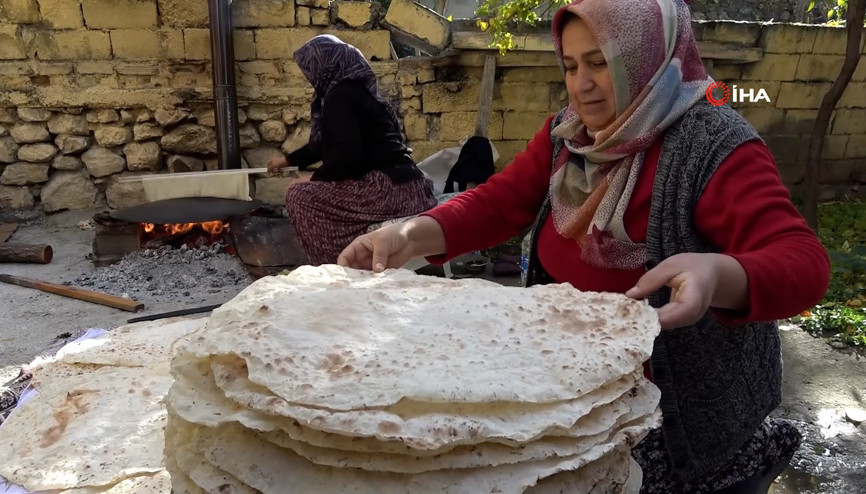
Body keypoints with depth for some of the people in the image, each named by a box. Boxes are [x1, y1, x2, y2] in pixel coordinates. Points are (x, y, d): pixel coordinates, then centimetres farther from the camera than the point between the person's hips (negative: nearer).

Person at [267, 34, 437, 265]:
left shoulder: (340, 95, -8)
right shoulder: (354, 90, 21)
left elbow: (348, 155, -18)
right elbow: (326, 143, 34)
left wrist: (315, 178, 0)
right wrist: (288, 160, 47)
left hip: (387, 189, -10)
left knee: (298, 194, -4)